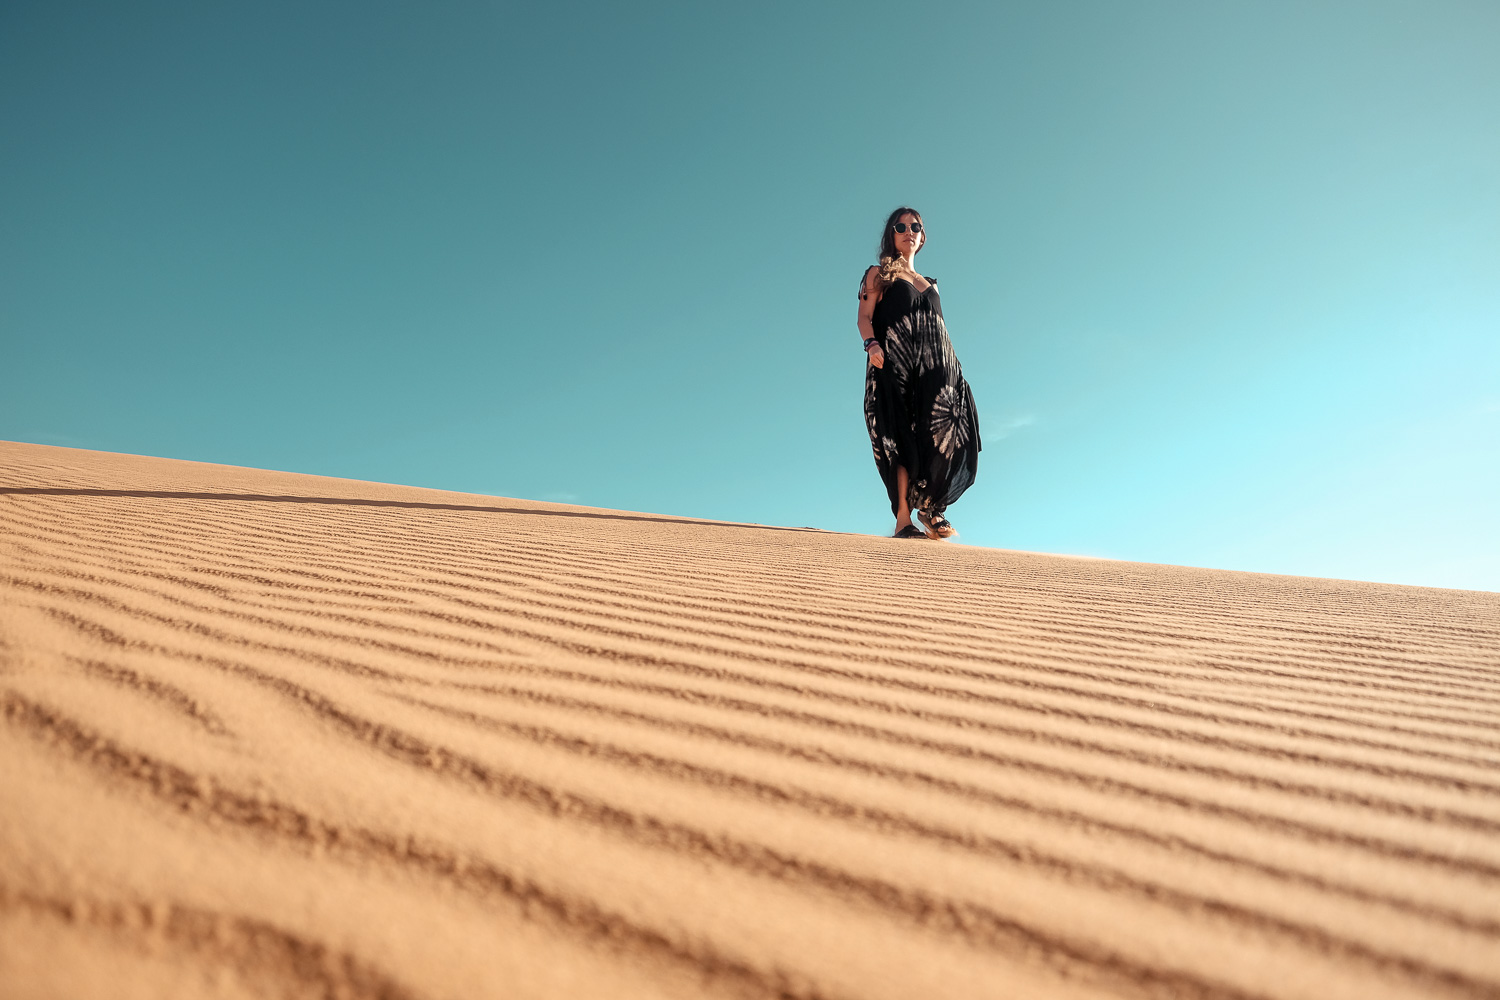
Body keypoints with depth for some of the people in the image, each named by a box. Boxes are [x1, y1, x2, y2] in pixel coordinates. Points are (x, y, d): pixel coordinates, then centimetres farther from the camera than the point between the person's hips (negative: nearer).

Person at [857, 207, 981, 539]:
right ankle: (903, 518, -17)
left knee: (943, 430, -14)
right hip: (895, 362, -4)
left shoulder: (931, 285, 30)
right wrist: (872, 343, -18)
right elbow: (864, 316, 3)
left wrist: (952, 366, 10)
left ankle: (929, 507, -3)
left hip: (935, 363, 4)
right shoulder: (879, 274, 16)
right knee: (903, 433, -14)